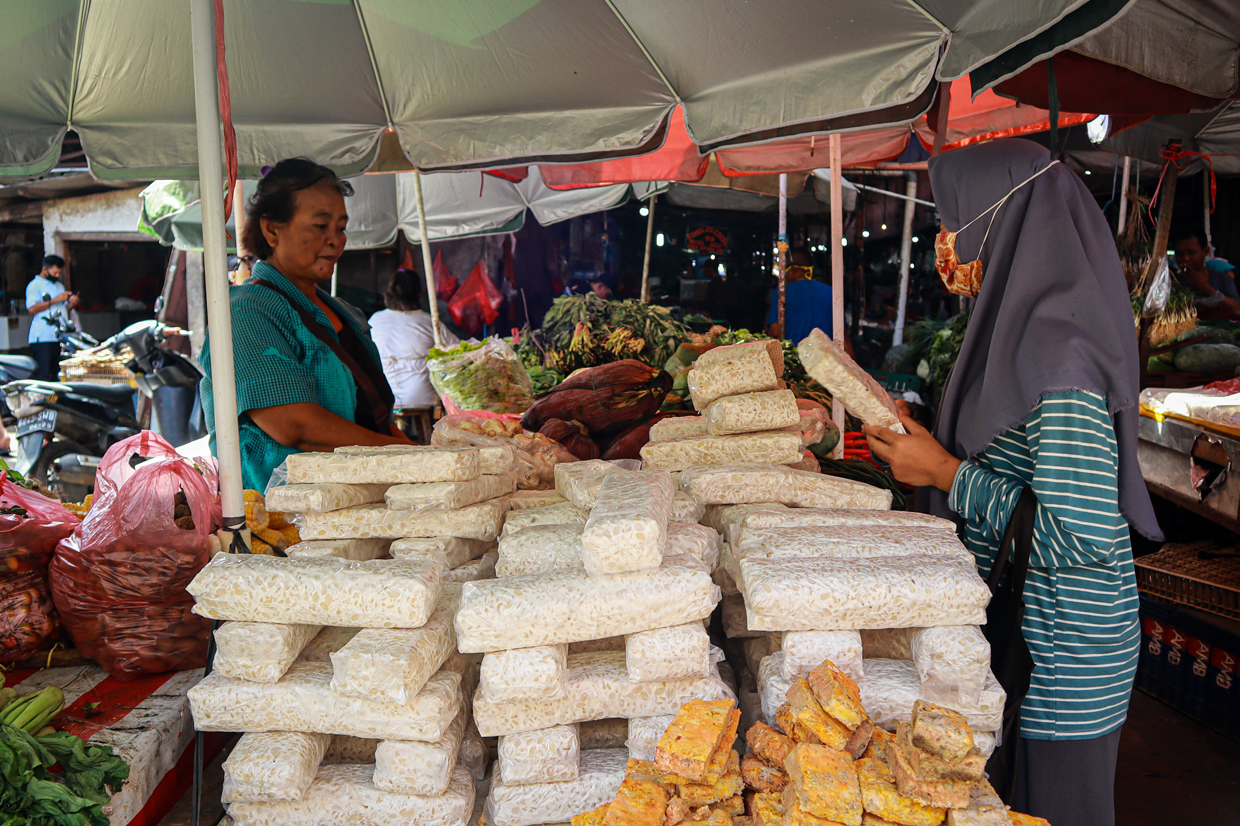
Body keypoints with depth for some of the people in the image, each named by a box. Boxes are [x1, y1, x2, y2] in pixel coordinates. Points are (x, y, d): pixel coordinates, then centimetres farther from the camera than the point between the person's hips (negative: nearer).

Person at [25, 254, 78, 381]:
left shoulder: (60, 286, 23)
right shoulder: (35, 285, -2)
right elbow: (31, 308, -16)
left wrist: (72, 303, 6)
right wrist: (55, 300, -16)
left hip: (60, 337, 7)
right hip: (43, 338, -7)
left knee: (58, 375, 6)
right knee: (44, 375, -12)